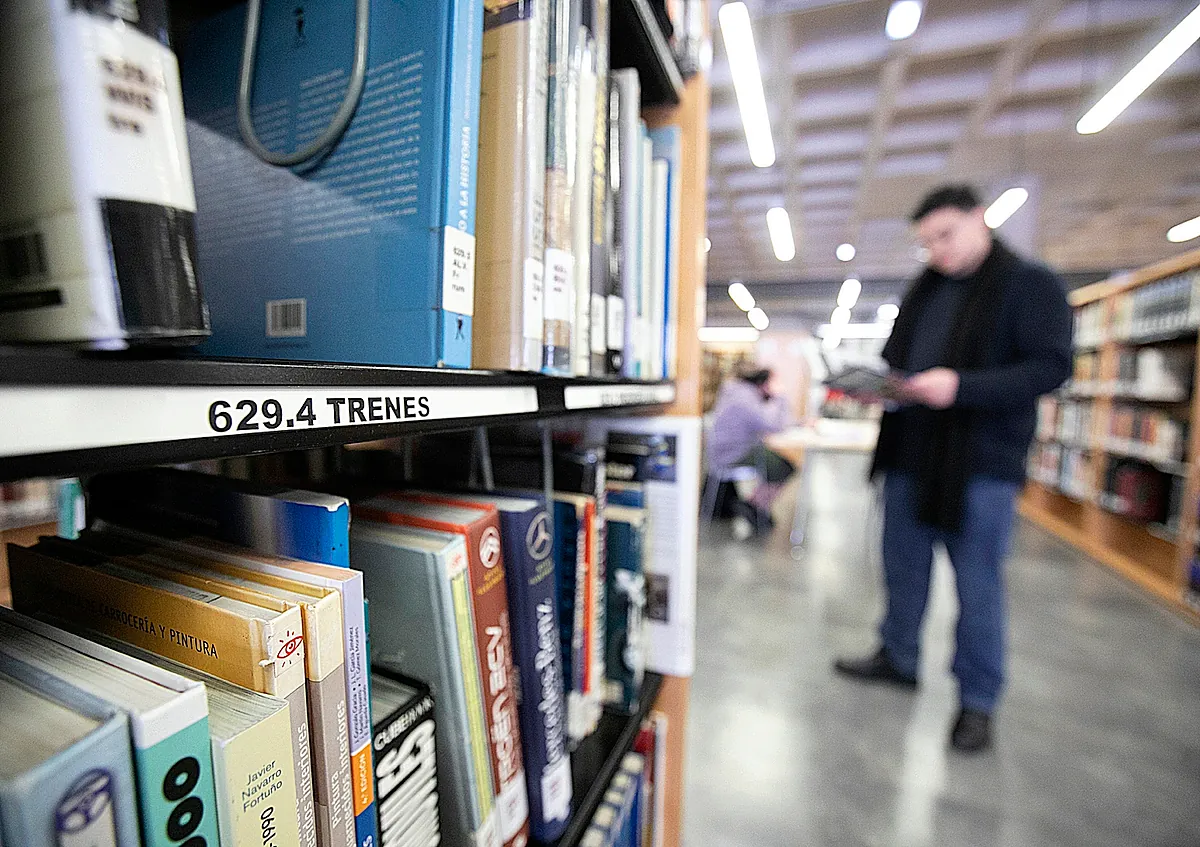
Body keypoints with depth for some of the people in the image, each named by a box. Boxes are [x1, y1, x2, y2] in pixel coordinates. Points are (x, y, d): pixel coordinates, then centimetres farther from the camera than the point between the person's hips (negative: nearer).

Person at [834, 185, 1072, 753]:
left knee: (977, 585, 5)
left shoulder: (1031, 284, -4)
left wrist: (961, 386, -28)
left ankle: (977, 700, 23)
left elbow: (1051, 366, -14)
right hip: (910, 453, 6)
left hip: (981, 462, -6)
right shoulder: (924, 290, 15)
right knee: (903, 568, 15)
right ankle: (897, 658, 34)